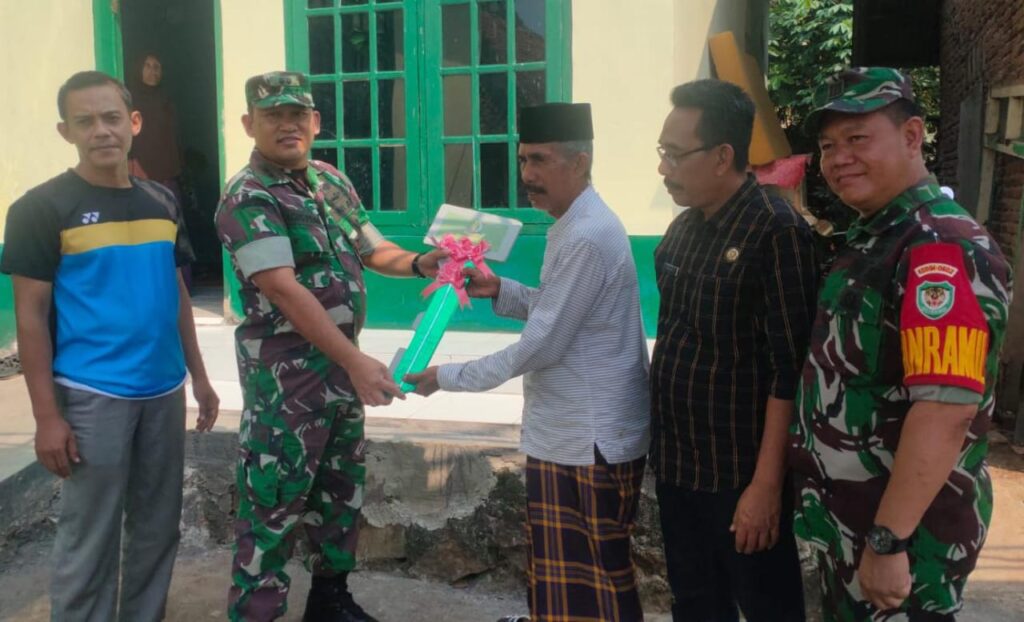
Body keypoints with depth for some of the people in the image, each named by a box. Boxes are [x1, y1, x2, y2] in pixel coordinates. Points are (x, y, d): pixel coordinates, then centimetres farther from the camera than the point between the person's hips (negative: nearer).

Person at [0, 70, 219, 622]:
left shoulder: (162, 203, 9)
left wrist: (198, 375, 13)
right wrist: (47, 416, -12)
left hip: (164, 391, 5)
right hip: (91, 395, -5)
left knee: (159, 528, 14)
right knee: (89, 542, 3)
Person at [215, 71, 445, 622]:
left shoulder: (333, 182, 8)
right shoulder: (247, 198, -16)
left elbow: (372, 250, 18)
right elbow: (283, 289, -25)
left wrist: (419, 263, -4)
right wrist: (357, 362, -30)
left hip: (340, 361, 8)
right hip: (286, 369, -8)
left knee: (342, 487, 18)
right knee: (274, 501, -1)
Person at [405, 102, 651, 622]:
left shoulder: (588, 236, -22)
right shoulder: (570, 226, 11)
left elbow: (543, 344, -22)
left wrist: (449, 377, -13)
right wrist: (499, 290, 6)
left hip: (594, 436, -10)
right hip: (561, 429, 10)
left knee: (599, 571, 6)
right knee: (557, 562, 20)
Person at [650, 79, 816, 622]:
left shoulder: (776, 232, -17)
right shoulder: (682, 229, 7)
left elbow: (789, 372, -19)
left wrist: (767, 483, -20)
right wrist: (662, 445, 12)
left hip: (740, 472, -7)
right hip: (676, 464, 7)